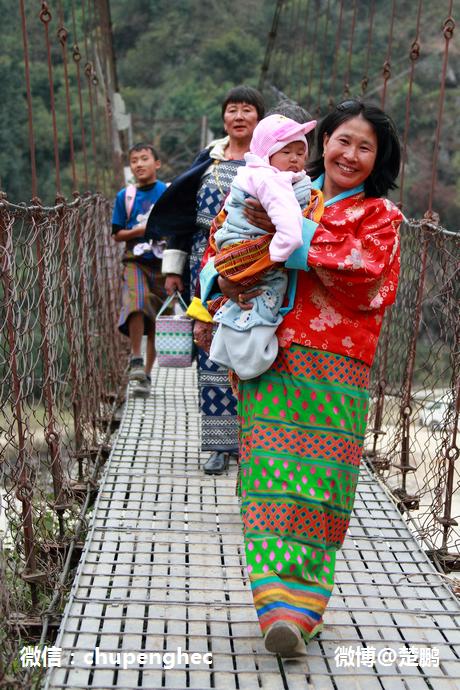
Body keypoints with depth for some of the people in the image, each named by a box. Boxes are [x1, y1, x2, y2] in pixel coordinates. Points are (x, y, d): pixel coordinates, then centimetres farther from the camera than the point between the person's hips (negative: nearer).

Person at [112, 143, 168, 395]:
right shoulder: (125, 196, 6)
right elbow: (117, 234, 6)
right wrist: (141, 230, -9)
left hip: (163, 263, 1)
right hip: (135, 262, -1)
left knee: (158, 322, 4)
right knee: (137, 302, -29)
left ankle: (146, 374, 16)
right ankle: (135, 359, -17)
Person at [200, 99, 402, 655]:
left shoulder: (380, 215, 11)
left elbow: (362, 267, -9)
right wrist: (225, 277, 1)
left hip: (335, 364, -2)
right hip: (271, 354, 2)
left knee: (320, 478, -6)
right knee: (271, 471, -7)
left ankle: (301, 603, 2)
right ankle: (278, 598, -6)